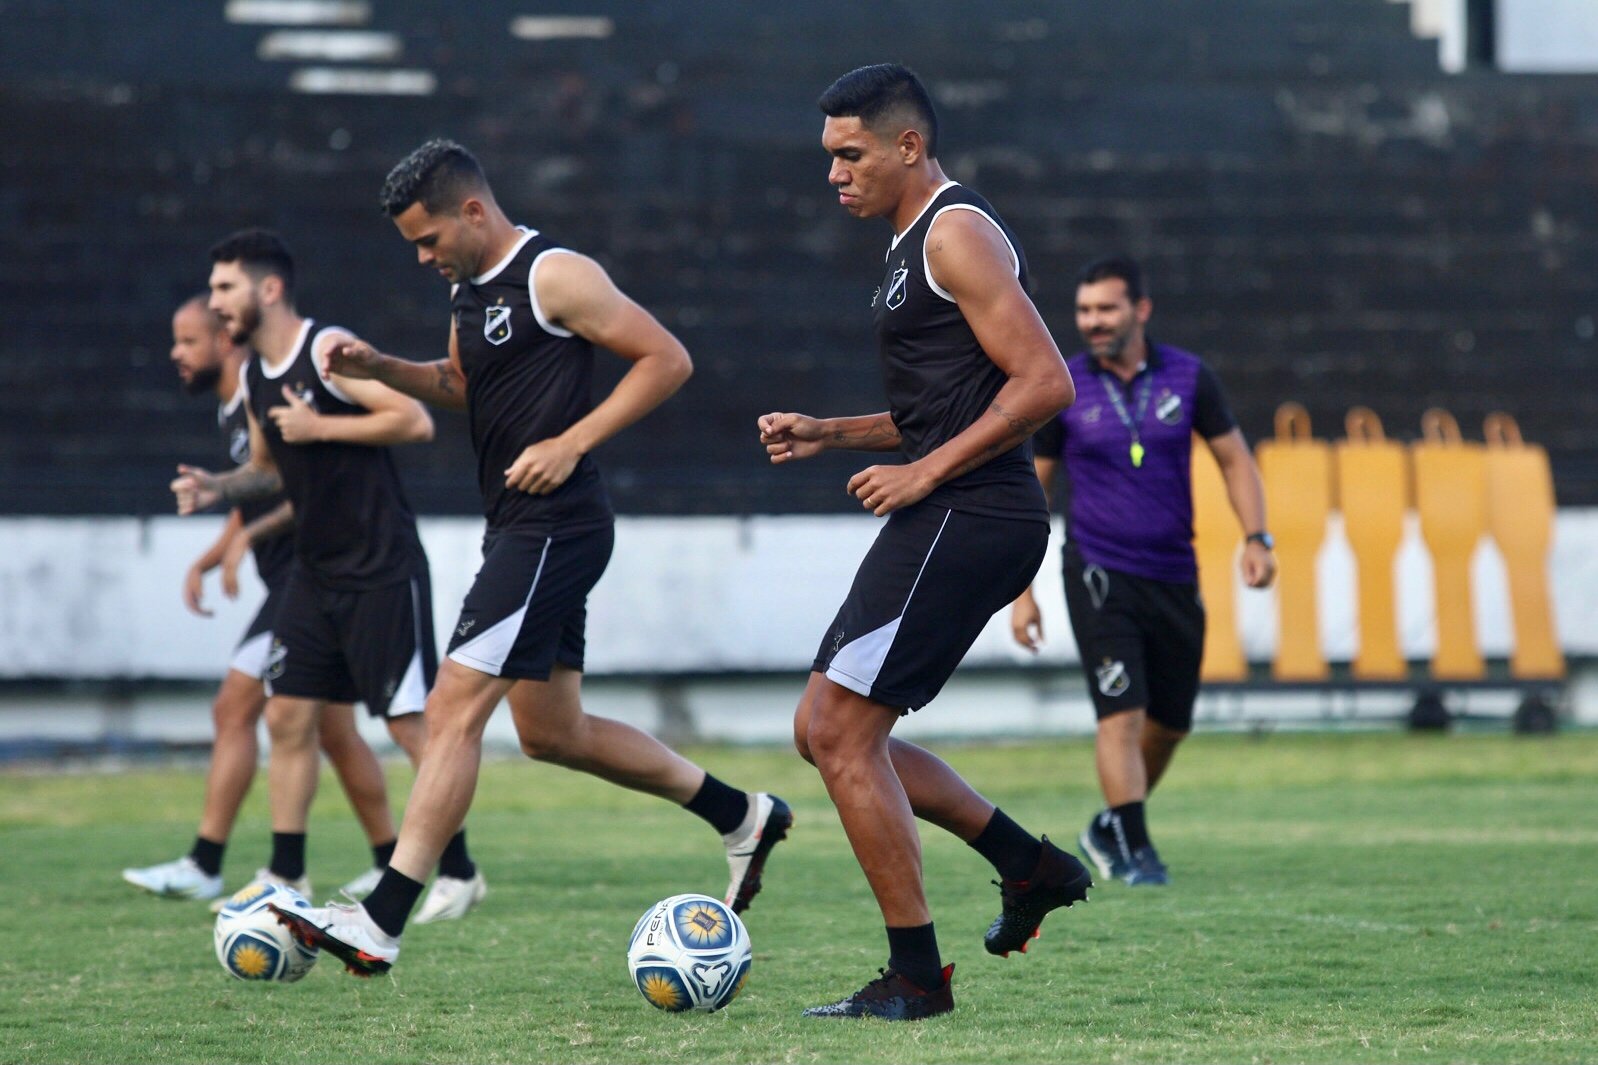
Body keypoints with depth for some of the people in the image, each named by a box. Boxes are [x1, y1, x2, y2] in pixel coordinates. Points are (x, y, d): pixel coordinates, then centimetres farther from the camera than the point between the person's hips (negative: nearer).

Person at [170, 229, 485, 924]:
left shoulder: (328, 350, -15)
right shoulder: (254, 376, 9)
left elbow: (416, 421, -20)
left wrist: (320, 427, -19)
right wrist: (218, 488, 3)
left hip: (382, 570, -8)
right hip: (316, 573, 8)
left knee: (411, 723, -5)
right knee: (287, 716, 4)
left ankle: (458, 873, 5)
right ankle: (285, 878, 9)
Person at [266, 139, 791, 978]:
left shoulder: (555, 276, -13)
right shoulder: (468, 286, 14)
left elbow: (667, 359, -14)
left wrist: (570, 444, -19)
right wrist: (379, 368, 12)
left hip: (553, 525, -10)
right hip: (517, 530, 10)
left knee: (454, 707, -15)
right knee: (553, 733, 15)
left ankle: (379, 924, -18)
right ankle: (741, 816, 28)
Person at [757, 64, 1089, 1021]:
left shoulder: (958, 233, -11)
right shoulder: (916, 245, 20)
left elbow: (1045, 381, -19)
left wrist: (927, 471, -18)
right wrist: (827, 434, 16)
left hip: (965, 519, -10)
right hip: (950, 522, 10)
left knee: (842, 732, -10)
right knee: (827, 731, 12)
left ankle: (916, 978, -5)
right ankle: (1032, 866, 16)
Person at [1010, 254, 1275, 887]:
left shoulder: (1187, 378, 1)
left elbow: (1234, 459, 10)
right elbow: (1028, 489, 3)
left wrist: (1256, 537, -5)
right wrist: (1021, 591, -1)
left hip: (1174, 575, 3)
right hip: (1099, 572, -3)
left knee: (1170, 722, 11)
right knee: (1122, 714, -15)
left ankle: (1109, 829, 31)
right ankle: (1134, 851, -10)